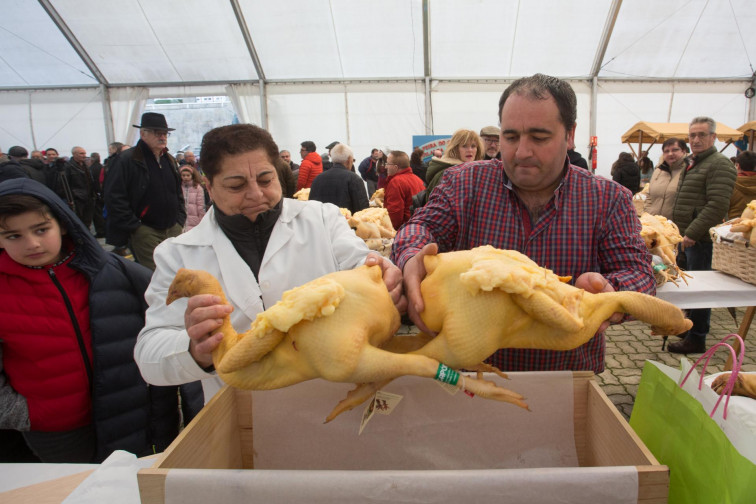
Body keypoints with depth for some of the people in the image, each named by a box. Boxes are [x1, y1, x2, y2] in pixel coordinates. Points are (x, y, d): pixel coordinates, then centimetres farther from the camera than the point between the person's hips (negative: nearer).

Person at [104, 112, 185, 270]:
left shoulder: (170, 160, 15)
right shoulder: (126, 160, -7)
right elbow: (114, 198, -11)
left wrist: (180, 220, 12)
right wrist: (133, 226, -13)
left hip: (173, 229, 6)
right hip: (145, 232, -6)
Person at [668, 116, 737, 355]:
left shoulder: (719, 165, -11)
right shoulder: (692, 164, 20)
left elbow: (718, 206, -20)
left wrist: (692, 233, -21)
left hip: (701, 239, -9)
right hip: (687, 237, 9)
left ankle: (696, 340, 5)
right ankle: (687, 328, 28)